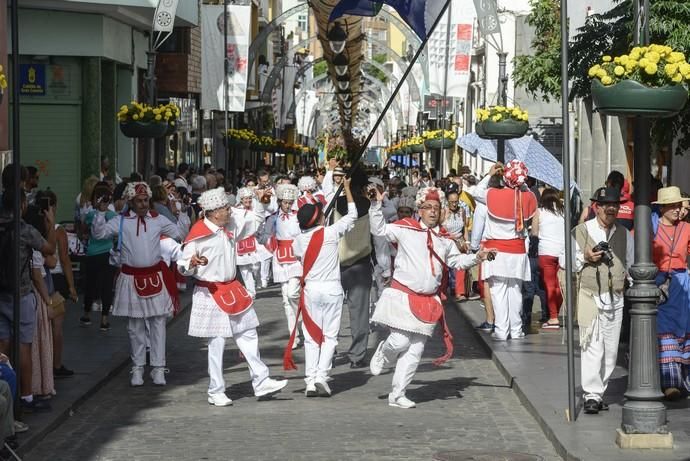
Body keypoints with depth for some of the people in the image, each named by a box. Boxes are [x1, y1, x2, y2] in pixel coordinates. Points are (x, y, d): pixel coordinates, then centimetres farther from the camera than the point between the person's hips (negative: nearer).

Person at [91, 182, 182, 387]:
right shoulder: (121, 222, -1)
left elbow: (178, 234, 12)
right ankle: (138, 368, 18)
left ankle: (158, 367, 8)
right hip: (131, 278, -1)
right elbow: (98, 233, -9)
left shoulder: (158, 220, 3)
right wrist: (101, 213, -19)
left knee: (158, 323, 1)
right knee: (135, 326, 7)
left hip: (155, 276, 1)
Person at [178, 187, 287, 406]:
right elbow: (183, 265, -14)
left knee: (248, 335, 10)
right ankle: (215, 392, 7)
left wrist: (261, 203, 8)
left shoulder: (230, 226, 4)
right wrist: (192, 263, -35)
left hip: (232, 289, 8)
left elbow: (253, 221, 21)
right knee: (216, 343, -3)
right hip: (210, 294, -8)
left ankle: (261, 382, 18)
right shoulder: (199, 236, -17)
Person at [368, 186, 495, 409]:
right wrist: (376, 205, -10)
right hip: (402, 296, -5)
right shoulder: (405, 228, 0)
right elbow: (379, 229, -1)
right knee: (400, 341, -14)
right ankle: (383, 354, 24)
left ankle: (397, 394, 13)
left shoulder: (444, 238, 14)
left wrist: (476, 257, 12)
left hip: (428, 301, 5)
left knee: (415, 350, 4)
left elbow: (456, 260, 26)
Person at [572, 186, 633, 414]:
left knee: (611, 349, 5)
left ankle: (599, 392, 15)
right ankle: (592, 395, -9)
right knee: (592, 346, -11)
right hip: (590, 296, -4)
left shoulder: (624, 234, 13)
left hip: (616, 299, 4)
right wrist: (585, 258, -12)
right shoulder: (580, 232, 2)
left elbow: (632, 263, 20)